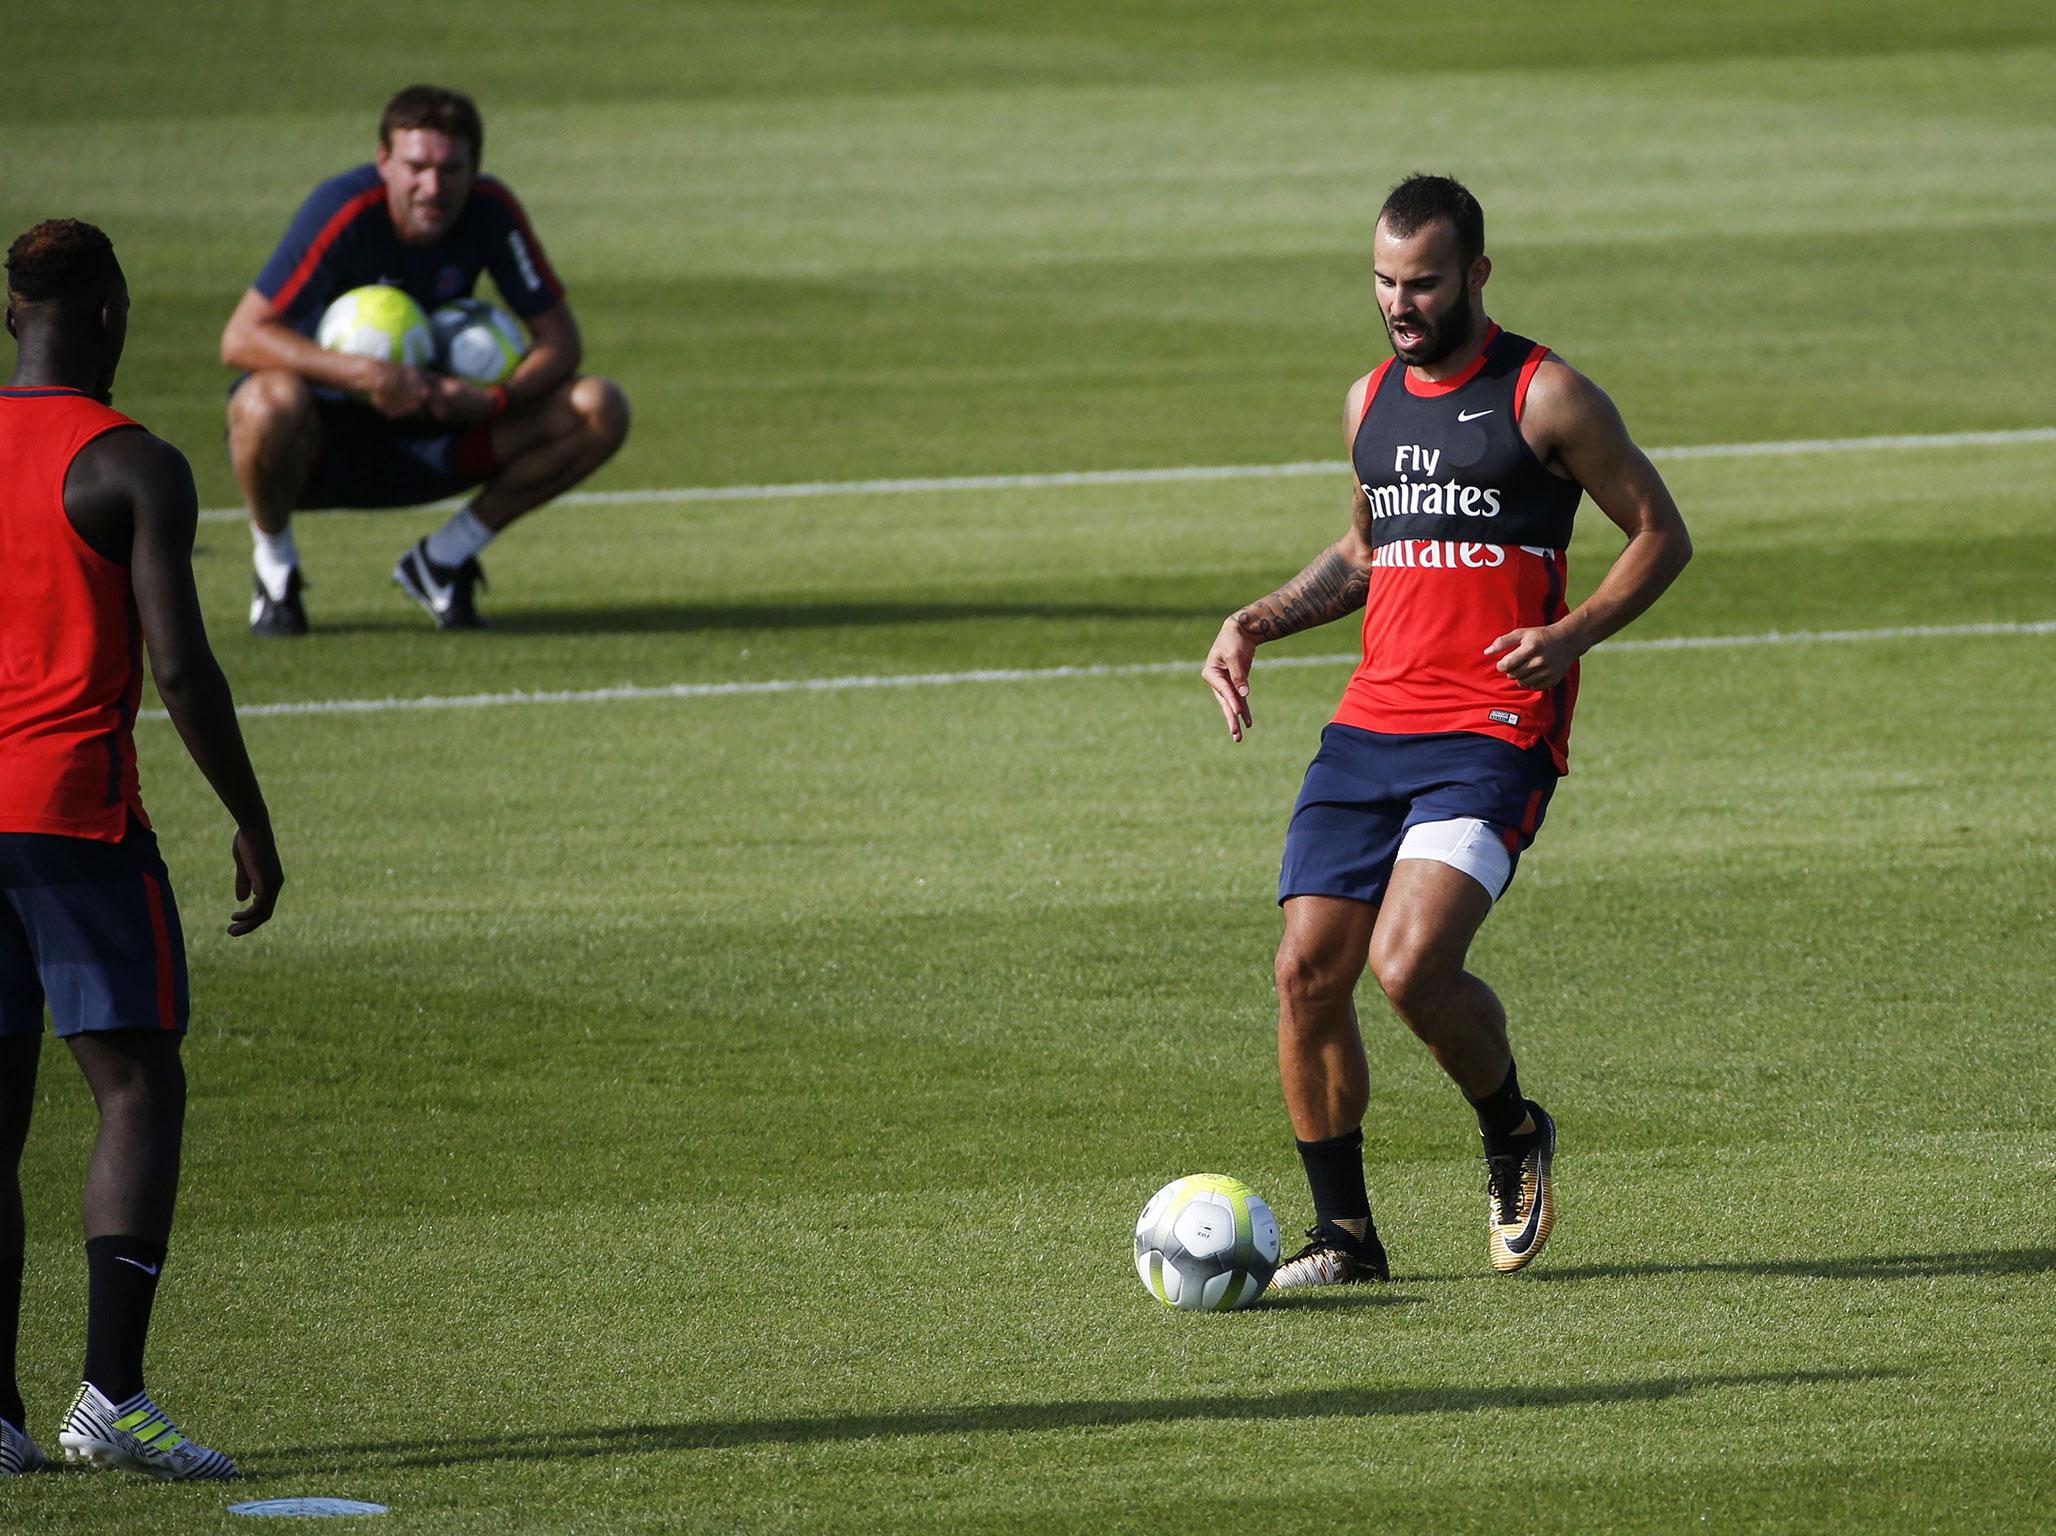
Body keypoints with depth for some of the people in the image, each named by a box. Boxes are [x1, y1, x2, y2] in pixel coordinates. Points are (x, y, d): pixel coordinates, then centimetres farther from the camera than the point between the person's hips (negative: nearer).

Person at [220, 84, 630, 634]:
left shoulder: (490, 211, -12)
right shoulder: (347, 212, -25)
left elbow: (559, 340, -7)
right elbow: (240, 339, -29)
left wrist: (492, 400, -28)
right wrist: (362, 375, -40)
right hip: (319, 437, -4)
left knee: (599, 412, -13)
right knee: (271, 402, -41)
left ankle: (443, 558, 4)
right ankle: (274, 567, -9)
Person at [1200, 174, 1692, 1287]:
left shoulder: (1542, 395, -4)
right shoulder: (1371, 400, 16)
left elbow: (1660, 534, 1)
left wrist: (1570, 634, -15)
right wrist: (1258, 622, 16)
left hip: (1493, 732, -6)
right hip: (1370, 724, 6)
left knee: (1410, 963, -22)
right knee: (1308, 971, -4)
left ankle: (1512, 1133, 7)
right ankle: (1343, 1233, 9)